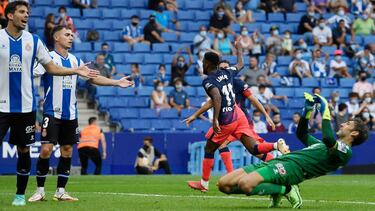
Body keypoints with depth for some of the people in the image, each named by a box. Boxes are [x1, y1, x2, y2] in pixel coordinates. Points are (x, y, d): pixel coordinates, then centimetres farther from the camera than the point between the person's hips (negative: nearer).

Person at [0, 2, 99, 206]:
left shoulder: (33, 41, 5)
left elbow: (51, 67, 10)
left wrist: (75, 70, 1)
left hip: (25, 106, 2)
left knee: (24, 150, 7)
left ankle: (20, 194, 18)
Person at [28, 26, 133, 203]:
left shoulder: (75, 60, 12)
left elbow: (93, 77, 18)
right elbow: (30, 74, -17)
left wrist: (117, 82, 12)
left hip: (70, 114, 6)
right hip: (52, 113, -6)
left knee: (67, 150, 6)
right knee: (46, 149, -11)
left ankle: (60, 191, 14)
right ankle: (40, 190, -1)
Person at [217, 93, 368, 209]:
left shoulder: (345, 151, 0)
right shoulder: (333, 146, 31)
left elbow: (328, 138, -24)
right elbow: (302, 135, 44)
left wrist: (325, 111, -11)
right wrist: (308, 110, 30)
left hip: (292, 167, -10)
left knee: (245, 184, -36)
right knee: (223, 184, -3)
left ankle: (286, 190, -12)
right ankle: (276, 189, 7)